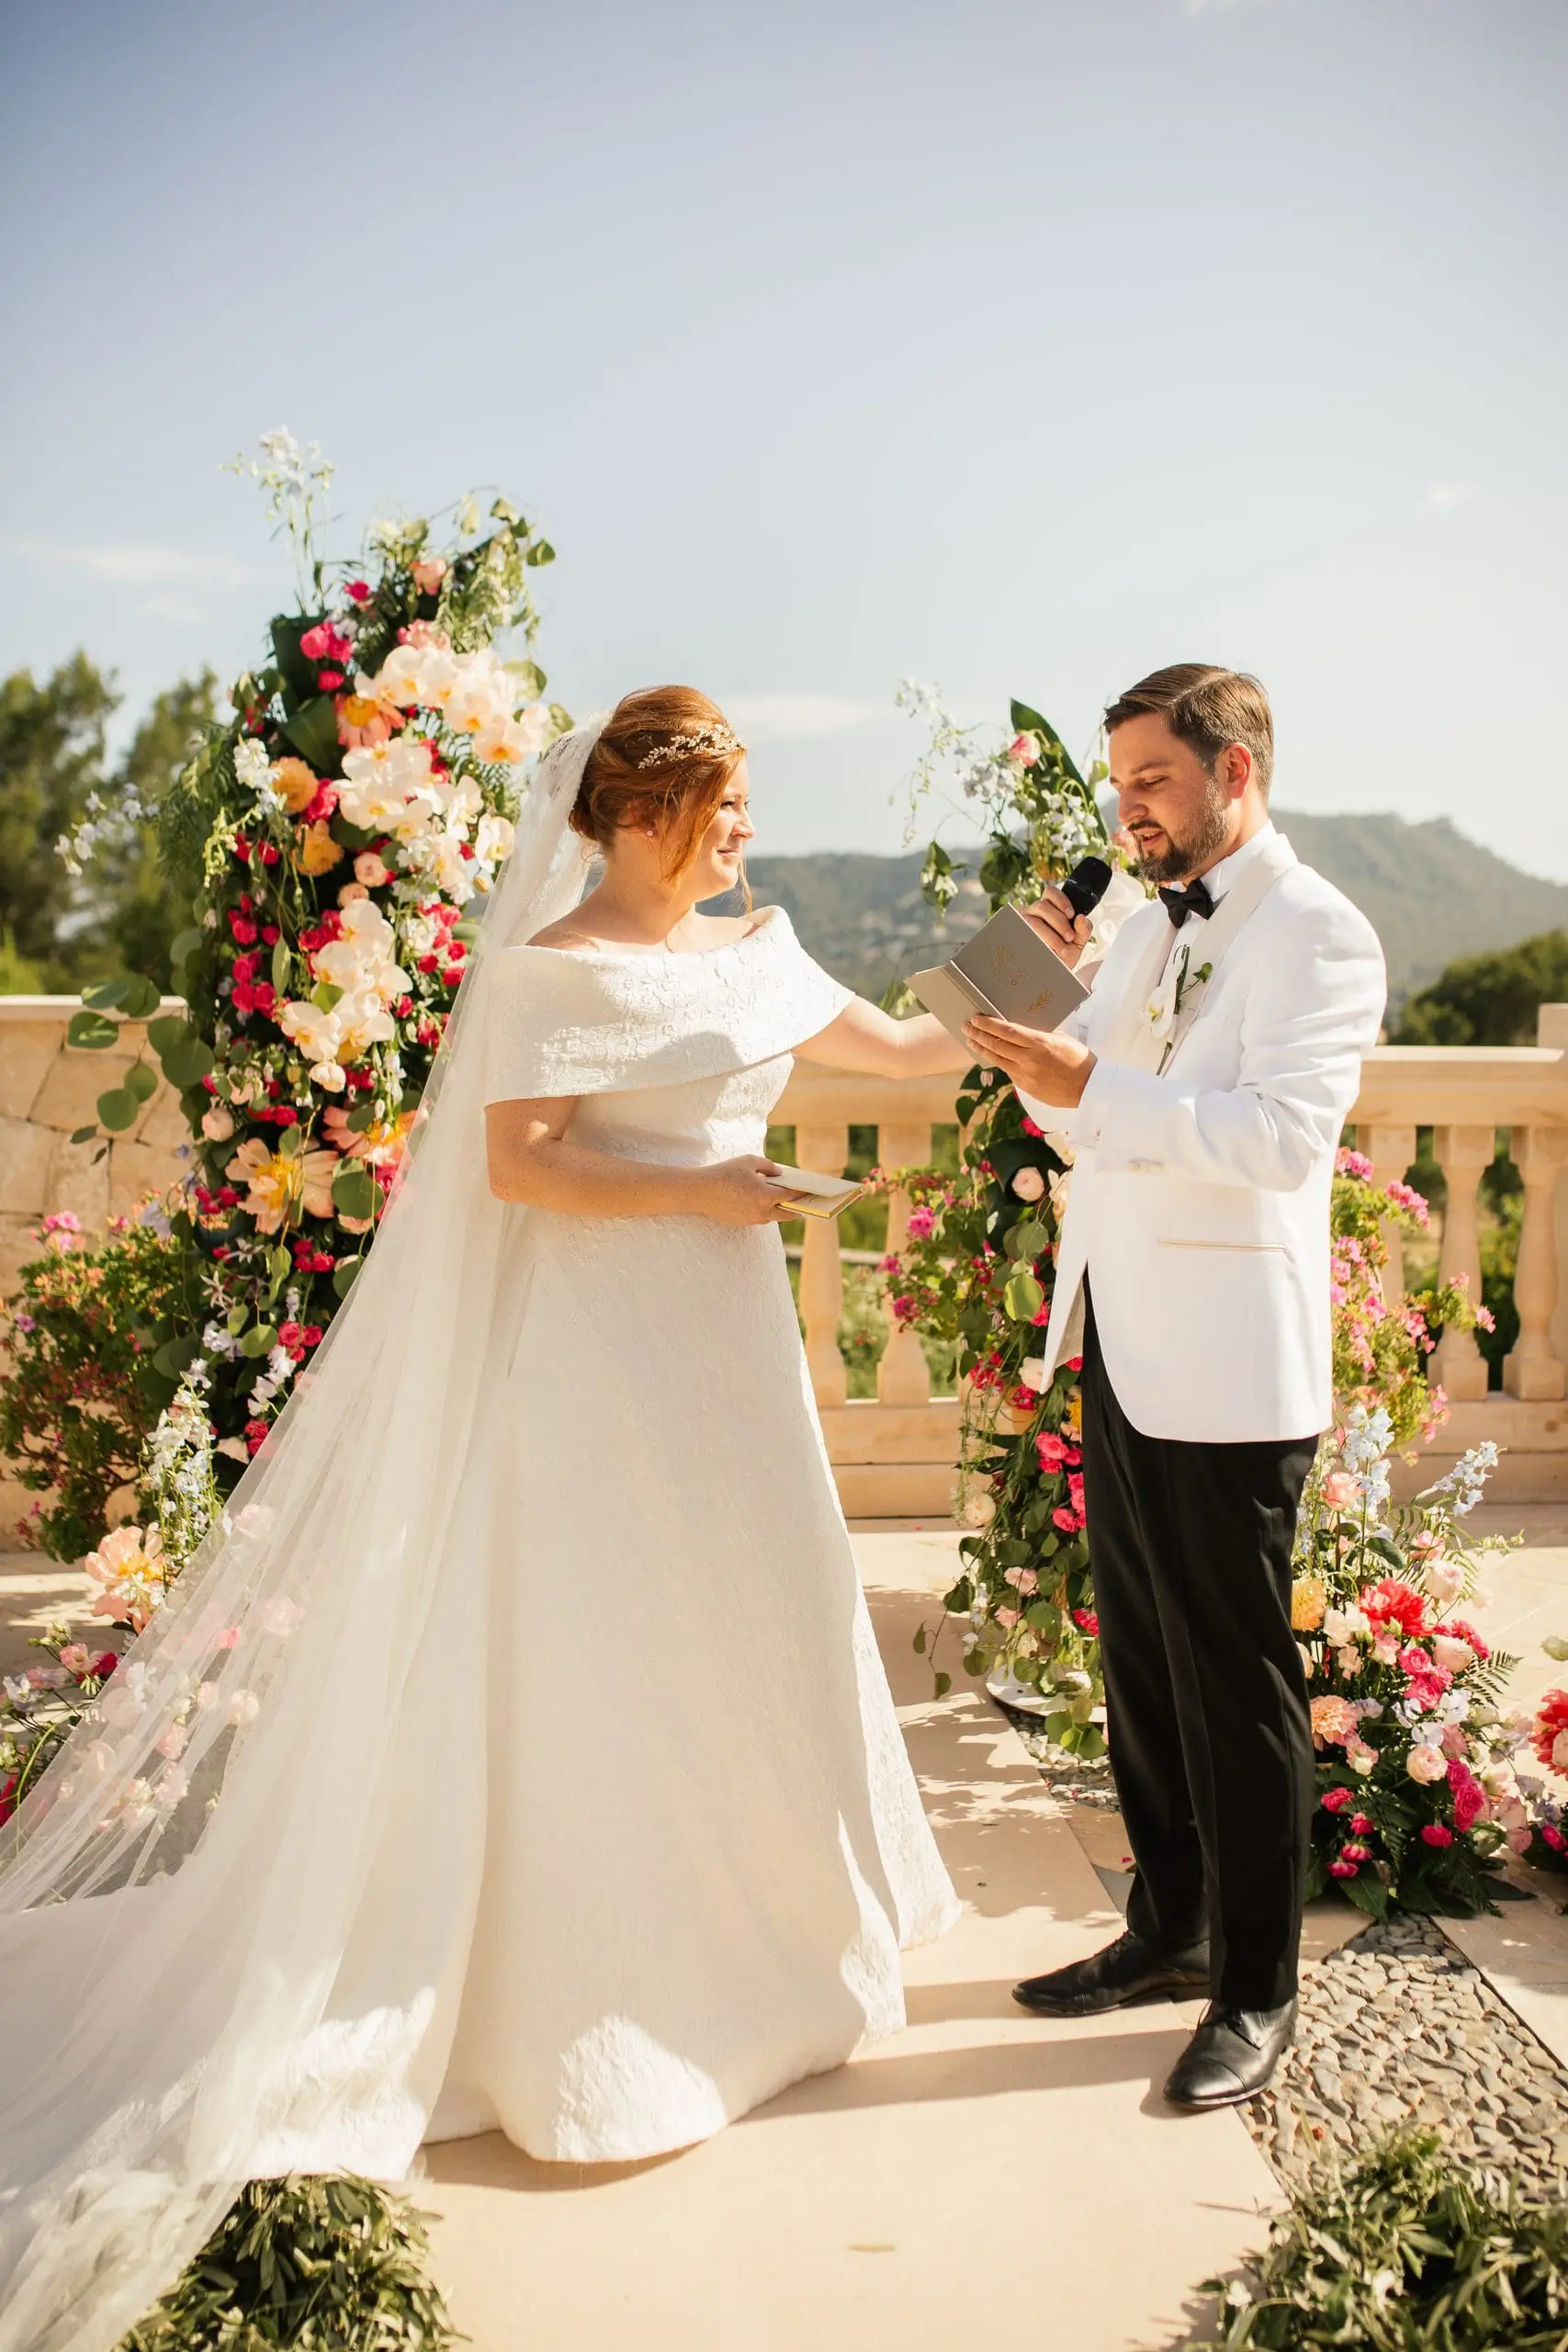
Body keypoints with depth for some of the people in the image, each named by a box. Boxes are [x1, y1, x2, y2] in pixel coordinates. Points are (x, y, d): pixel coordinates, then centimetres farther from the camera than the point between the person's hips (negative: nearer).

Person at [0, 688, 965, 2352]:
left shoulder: (751, 953, 11)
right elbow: (516, 1164, -18)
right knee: (606, 1663, 1)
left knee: (745, 1631, 16)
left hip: (726, 1344, 8)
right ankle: (598, 2020, 17)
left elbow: (899, 1048, 17)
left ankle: (741, 1951, 35)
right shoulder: (559, 969, -11)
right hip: (604, 1351, -8)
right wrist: (699, 1186, -20)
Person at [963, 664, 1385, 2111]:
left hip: (1230, 1365, -8)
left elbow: (1285, 1131, -23)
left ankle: (1256, 1991, 18)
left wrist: (1090, 1085, -28)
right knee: (1139, 1660, 16)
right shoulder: (1151, 927, 15)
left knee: (1235, 1676, 2)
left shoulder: (1318, 935, -9)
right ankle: (1170, 1927, 33)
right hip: (1121, 1343, 8)